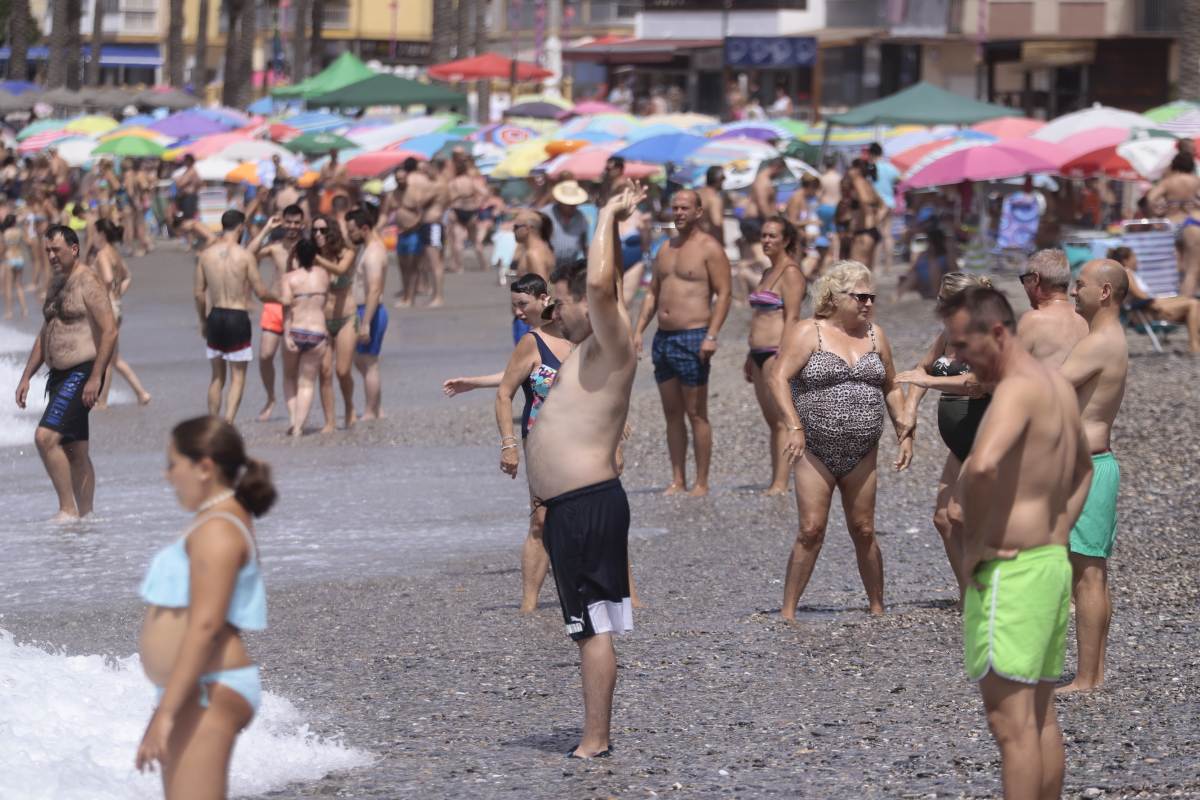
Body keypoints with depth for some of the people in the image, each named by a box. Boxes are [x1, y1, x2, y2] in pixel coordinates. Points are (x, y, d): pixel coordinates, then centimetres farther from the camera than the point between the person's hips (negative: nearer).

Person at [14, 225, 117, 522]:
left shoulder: (88, 283, -12)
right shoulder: (56, 284, 17)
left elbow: (109, 331, -18)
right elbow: (45, 335, 24)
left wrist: (95, 378, -22)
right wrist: (26, 376, 19)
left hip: (81, 374, -9)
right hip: (59, 376, 9)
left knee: (45, 437, -20)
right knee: (74, 451, 10)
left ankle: (68, 509, -15)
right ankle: (84, 516, 14)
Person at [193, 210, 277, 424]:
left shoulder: (206, 254, 1)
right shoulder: (245, 256, -10)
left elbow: (199, 292, 5)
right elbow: (261, 292, -7)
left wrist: (203, 320, 19)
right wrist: (278, 300, 14)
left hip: (215, 317, 4)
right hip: (238, 318, -4)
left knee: (217, 376, 17)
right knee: (238, 376, 3)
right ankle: (228, 422, -12)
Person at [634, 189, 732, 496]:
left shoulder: (709, 249, -5)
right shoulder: (665, 250, 17)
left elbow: (723, 293, -10)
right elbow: (652, 293, 20)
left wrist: (711, 336, -19)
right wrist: (639, 330, 10)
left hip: (692, 337, -8)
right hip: (663, 338, 8)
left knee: (696, 413, -5)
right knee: (672, 413, 8)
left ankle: (701, 483, -2)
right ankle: (677, 481, 12)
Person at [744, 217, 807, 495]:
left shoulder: (791, 273, -9)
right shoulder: (769, 273, 20)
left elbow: (791, 317, -16)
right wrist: (751, 357, 23)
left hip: (779, 350, -10)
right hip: (761, 353, 10)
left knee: (780, 420, -11)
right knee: (771, 420, 8)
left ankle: (780, 483, -13)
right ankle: (775, 482, 10)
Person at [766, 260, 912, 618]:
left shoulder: (874, 335, 11)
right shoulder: (807, 333, -5)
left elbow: (891, 388, 20)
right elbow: (777, 376, -14)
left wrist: (905, 432, 11)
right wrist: (794, 426, -24)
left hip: (862, 453, 4)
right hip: (816, 451, -4)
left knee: (864, 531, 6)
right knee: (811, 530, -9)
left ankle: (877, 608, 16)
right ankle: (788, 610, -3)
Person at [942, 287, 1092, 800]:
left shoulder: (1017, 390, -17)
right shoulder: (1058, 386, 13)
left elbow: (981, 467, -35)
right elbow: (1083, 469, 31)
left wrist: (972, 544, -21)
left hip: (1009, 571, -10)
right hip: (1053, 565, 10)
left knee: (1010, 721, -10)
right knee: (1041, 718, 14)